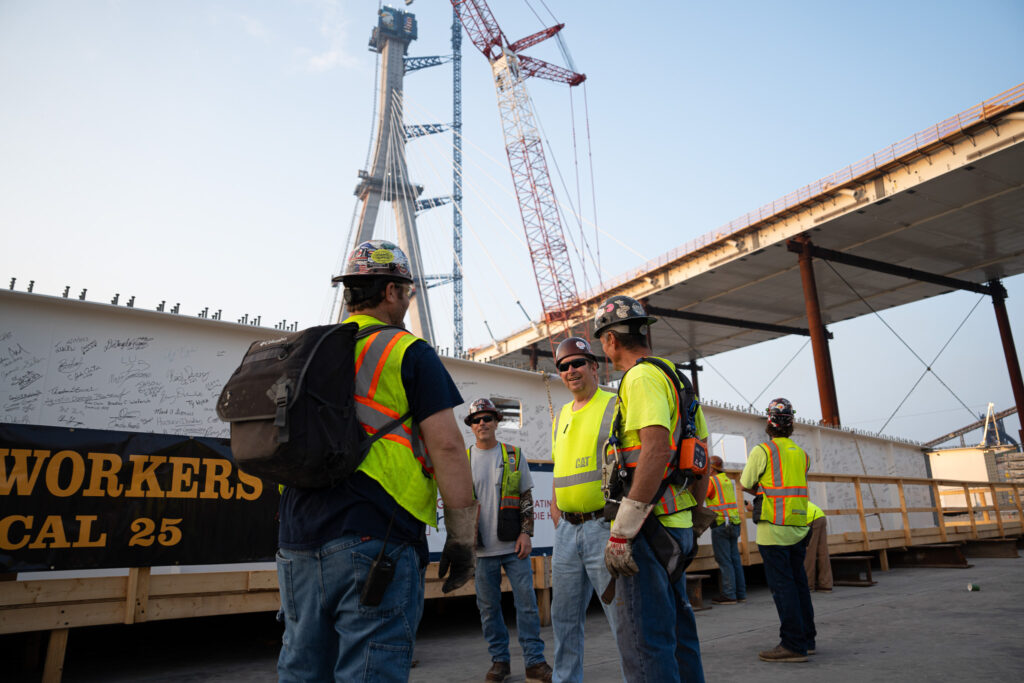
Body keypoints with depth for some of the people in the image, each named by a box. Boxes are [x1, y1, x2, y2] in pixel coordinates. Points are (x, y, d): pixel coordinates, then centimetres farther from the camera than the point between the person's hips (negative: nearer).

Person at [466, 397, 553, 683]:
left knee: (526, 602, 1)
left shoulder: (514, 456, 5)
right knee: (488, 607, 8)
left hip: (513, 545, 0)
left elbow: (526, 498, 6)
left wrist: (526, 533, -4)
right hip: (482, 549, 1)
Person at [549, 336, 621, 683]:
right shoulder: (561, 416, 16)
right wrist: (557, 521, 13)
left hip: (604, 527, -7)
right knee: (564, 618, 16)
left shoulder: (614, 407, -5)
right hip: (567, 531, 7)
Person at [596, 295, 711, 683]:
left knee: (643, 638, -5)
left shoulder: (641, 377, -12)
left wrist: (620, 532, -24)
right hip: (678, 527, 10)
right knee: (676, 631, 18)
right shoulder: (676, 379, 18)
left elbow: (657, 449, -25)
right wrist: (694, 518, 25)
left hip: (648, 527, -10)